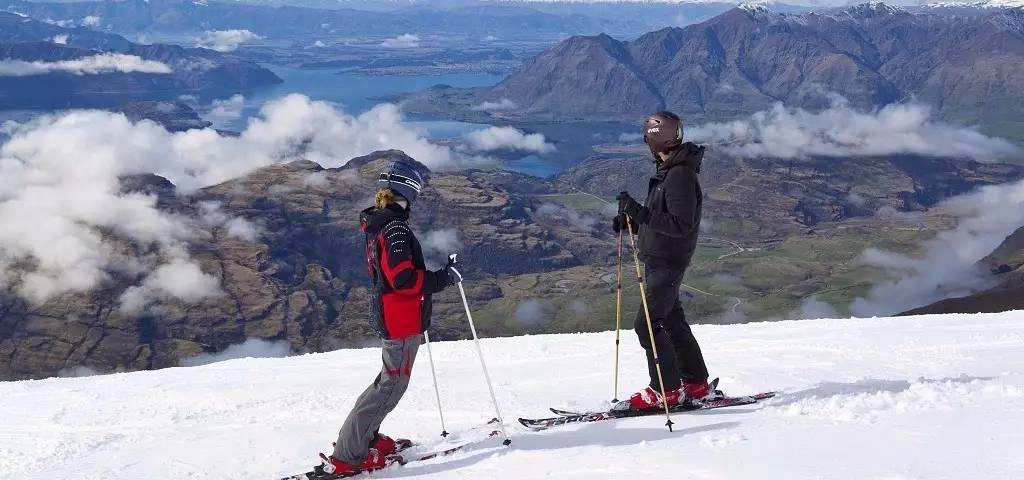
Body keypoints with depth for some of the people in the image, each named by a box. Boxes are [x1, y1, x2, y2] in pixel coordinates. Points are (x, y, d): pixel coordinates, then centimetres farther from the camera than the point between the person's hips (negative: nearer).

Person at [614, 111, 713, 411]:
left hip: (667, 262, -10)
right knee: (672, 321, 16)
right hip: (659, 260, 10)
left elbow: (681, 225, -25)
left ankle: (667, 390, 0)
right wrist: (631, 221, 5)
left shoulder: (680, 175, -20)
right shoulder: (667, 171, 12)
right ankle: (697, 385, 25)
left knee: (647, 324, -9)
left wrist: (639, 212, -27)